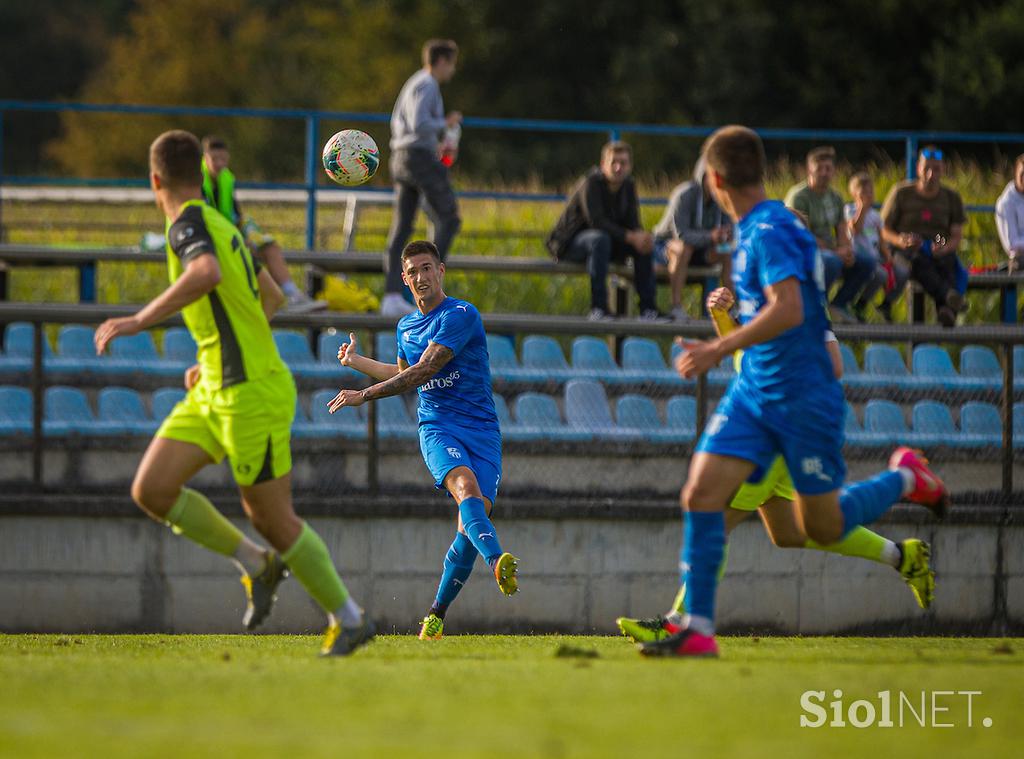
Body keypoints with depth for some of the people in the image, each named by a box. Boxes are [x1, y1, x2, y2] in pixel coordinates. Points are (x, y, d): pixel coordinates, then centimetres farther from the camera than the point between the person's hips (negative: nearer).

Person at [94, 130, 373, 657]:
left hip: (252, 393, -9)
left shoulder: (189, 223, -13)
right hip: (214, 393, 9)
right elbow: (272, 298, 26)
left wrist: (140, 320, -35)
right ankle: (255, 563, 11)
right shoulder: (221, 226, 15)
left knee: (272, 519, 0)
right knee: (151, 490, 0)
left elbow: (208, 273, -37)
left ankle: (349, 619, 14)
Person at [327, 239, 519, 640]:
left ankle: (437, 614, 8)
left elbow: (423, 371, -16)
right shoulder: (406, 326, 15)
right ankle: (499, 564, -56)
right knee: (467, 489, -29)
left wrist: (365, 395, -15)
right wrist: (356, 361, 43)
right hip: (437, 425, 3)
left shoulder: (462, 316, -8)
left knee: (472, 523, -11)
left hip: (482, 429, -3)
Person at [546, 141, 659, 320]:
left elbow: (632, 224, -2)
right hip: (570, 243, -6)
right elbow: (596, 221, -29)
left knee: (644, 245, -16)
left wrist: (643, 238, -27)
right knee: (600, 239, -38)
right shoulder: (590, 183, -19)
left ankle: (647, 307, -15)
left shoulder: (628, 186, 2)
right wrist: (630, 237, -36)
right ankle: (598, 307, -40)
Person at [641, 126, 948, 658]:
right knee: (701, 495, -8)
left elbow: (789, 310, -31)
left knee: (824, 528, 4)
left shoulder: (771, 232, -19)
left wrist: (719, 349, -29)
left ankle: (905, 478, 30)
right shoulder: (752, 230, 10)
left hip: (803, 399, -8)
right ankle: (697, 630, -9)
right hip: (753, 394, 8)